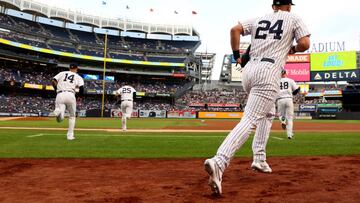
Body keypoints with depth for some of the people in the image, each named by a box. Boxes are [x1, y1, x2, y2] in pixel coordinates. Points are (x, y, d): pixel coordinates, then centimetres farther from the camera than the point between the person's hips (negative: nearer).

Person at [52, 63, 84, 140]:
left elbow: (53, 81, 8)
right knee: (72, 116, 18)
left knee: (60, 119, -6)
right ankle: (70, 135, 13)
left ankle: (58, 110, -41)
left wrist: (56, 90, 24)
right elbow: (81, 88, 1)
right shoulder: (78, 77, 15)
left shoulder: (62, 73, 22)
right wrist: (80, 96, 21)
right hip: (70, 95, -1)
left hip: (60, 95, 1)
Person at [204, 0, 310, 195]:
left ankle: (259, 158, 17)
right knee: (250, 119, -17)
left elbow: (235, 29, 9)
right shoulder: (293, 18, 14)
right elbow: (305, 43, 2)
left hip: (249, 70, 6)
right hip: (268, 72, -6)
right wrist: (292, 49, 22)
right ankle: (219, 162, -36)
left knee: (268, 113, 25)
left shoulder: (259, 19, 23)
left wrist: (237, 55, 13)